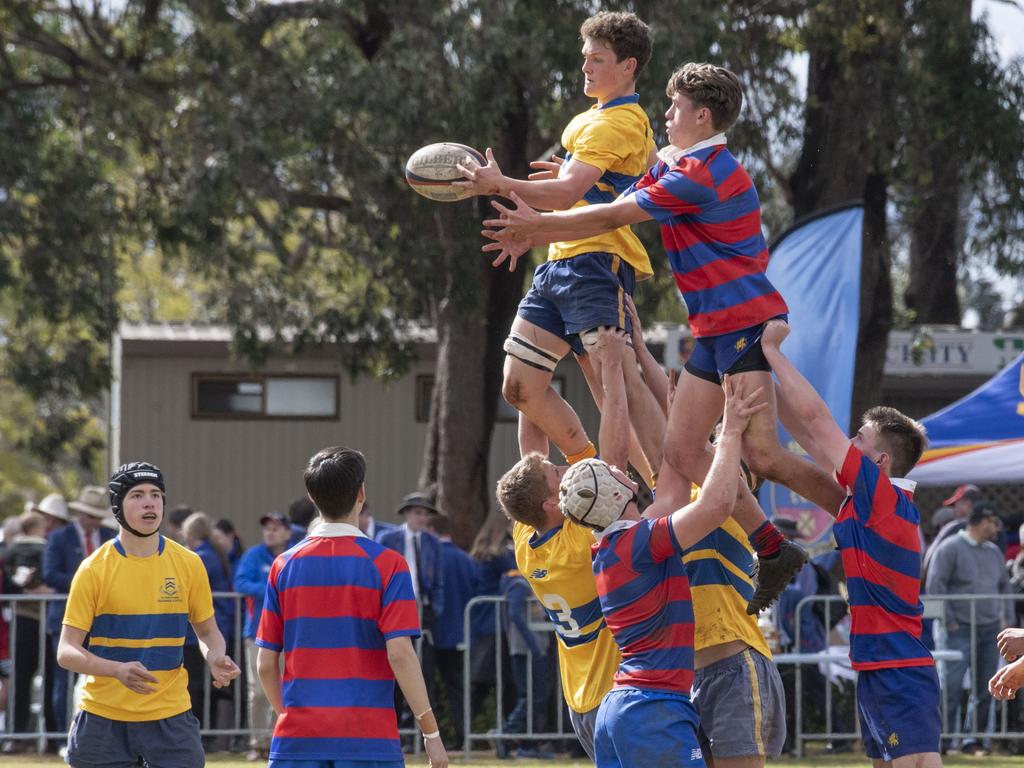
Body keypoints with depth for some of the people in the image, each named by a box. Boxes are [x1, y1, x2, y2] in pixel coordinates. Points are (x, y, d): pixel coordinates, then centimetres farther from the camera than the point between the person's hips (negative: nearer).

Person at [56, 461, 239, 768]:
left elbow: (207, 630, 15)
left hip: (170, 717, 1)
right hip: (103, 718, -1)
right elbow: (66, 651, -8)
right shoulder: (94, 569, -5)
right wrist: (119, 670, -26)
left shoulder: (189, 564, 2)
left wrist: (216, 659, -10)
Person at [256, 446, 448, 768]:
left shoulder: (284, 566, 6)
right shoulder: (386, 564, -4)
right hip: (368, 741, -3)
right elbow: (399, 653, -10)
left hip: (297, 741, 3)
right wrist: (431, 732, -5)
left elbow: (265, 663, 7)